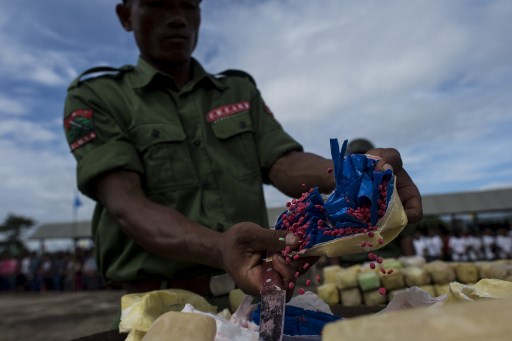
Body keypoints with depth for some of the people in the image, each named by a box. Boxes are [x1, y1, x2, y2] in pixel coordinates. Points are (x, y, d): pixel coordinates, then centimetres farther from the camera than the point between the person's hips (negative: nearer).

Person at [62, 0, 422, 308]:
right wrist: (219, 248, -30)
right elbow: (124, 203, -12)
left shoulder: (240, 89, 12)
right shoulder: (95, 96, 2)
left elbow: (285, 166, -1)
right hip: (165, 305, -2)